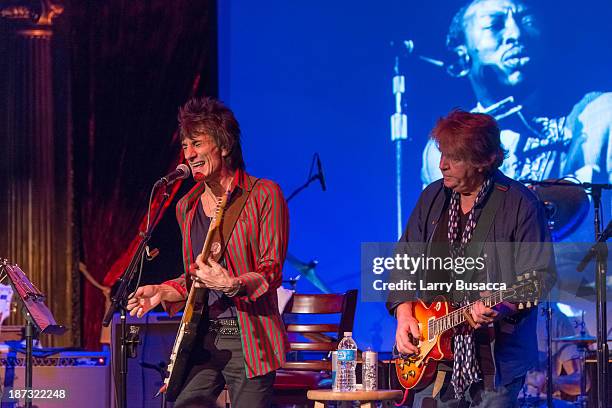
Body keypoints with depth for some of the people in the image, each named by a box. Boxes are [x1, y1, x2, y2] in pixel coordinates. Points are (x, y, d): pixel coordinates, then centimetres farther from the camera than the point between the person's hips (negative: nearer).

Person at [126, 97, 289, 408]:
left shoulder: (264, 195, -5)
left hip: (248, 340, -5)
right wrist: (162, 292, 7)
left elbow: (271, 271, -9)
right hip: (201, 339, 5)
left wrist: (232, 285, -26)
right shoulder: (187, 207, 14)